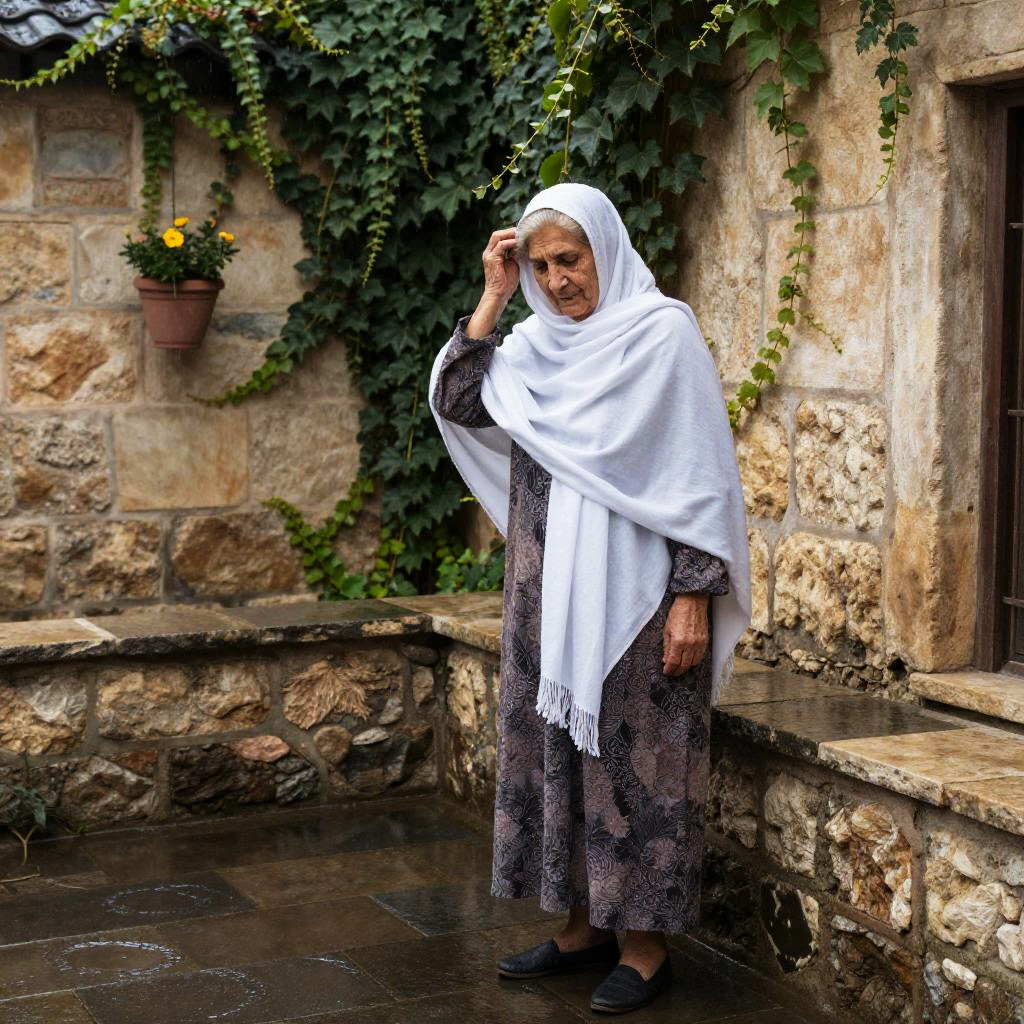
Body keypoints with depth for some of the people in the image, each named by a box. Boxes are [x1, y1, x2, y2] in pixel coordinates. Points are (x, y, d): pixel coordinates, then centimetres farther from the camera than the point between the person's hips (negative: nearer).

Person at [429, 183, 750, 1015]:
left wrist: (694, 597, -15)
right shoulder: (537, 342, 10)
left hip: (633, 594, -6)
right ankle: (584, 924, 24)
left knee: (633, 756, 0)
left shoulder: (662, 333, -8)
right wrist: (494, 298, -1)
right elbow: (456, 403, 2)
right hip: (548, 593, 7)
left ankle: (646, 943, 12)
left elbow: (700, 475, -11)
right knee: (555, 749, 11)